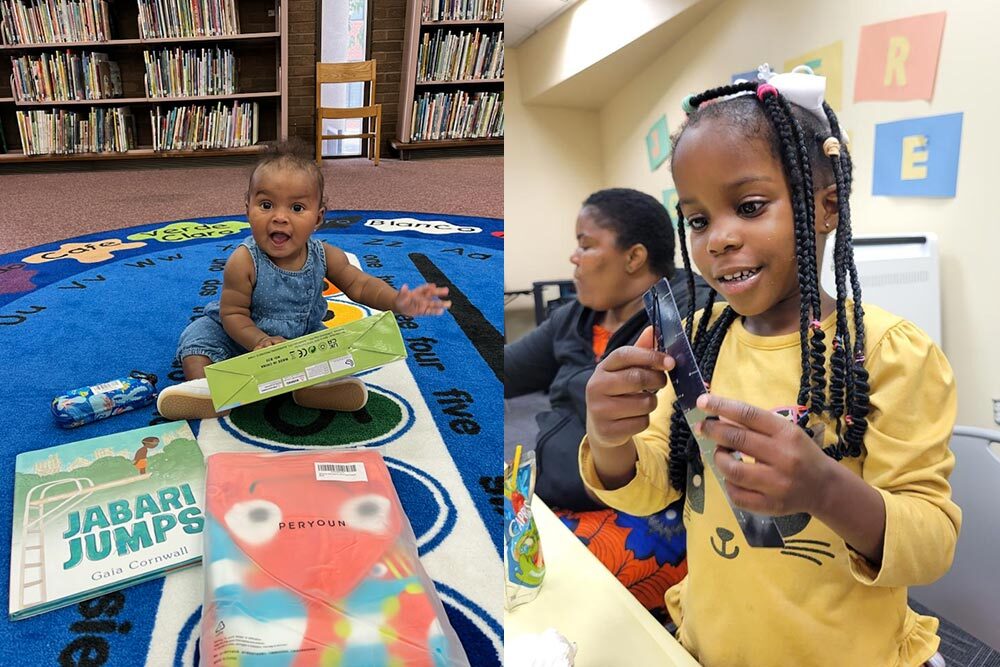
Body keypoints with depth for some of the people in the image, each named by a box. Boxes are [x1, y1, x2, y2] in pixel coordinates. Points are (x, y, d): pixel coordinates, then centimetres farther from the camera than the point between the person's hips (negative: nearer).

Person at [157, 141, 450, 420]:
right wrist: (260, 341, -41)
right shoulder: (244, 262, -30)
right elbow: (233, 313, -23)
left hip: (302, 336, 3)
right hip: (244, 335, -2)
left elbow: (359, 284, -13)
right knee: (200, 334, -17)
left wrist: (397, 302, -31)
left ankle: (311, 383, -28)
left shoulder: (324, 255, -21)